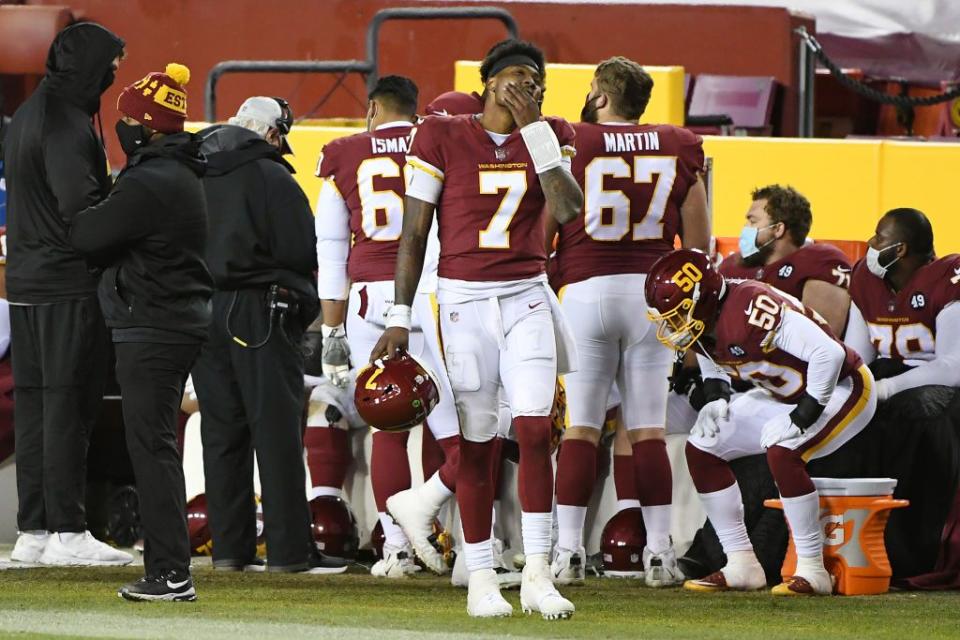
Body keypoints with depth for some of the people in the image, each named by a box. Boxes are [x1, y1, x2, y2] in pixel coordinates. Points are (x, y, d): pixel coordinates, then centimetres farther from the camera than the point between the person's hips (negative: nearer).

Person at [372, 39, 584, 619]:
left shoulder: (550, 136, 5)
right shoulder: (441, 137, -4)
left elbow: (569, 209, -13)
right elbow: (414, 233, -1)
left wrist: (535, 129, -14)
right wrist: (400, 318, -4)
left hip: (527, 298, 2)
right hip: (464, 302, -2)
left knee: (536, 430, -10)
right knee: (476, 444, 1)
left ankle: (537, 573, -7)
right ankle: (481, 578, 9)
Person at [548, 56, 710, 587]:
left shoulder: (568, 145, -2)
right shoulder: (679, 150, 7)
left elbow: (541, 233, -2)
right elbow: (698, 243, 11)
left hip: (586, 289, -3)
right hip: (653, 291, 3)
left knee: (580, 425, 0)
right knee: (649, 429, 5)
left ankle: (569, 550, -3)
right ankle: (659, 553, 4)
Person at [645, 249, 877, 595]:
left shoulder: (749, 310, -35)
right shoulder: (702, 320, -8)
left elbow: (829, 353, -37)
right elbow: (713, 363, 17)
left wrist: (799, 419, -32)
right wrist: (715, 399, -3)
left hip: (844, 388, -10)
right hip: (786, 395, 10)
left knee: (782, 453, -33)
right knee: (702, 448, 3)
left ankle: (812, 570, -21)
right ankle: (741, 566, 8)